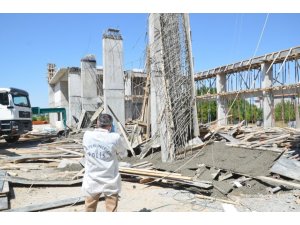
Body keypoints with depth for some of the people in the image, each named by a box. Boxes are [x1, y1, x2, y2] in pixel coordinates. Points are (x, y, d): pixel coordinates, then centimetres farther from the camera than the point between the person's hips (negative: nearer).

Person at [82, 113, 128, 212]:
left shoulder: (87, 135, -7)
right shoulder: (115, 138, -15)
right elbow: (124, 154, 2)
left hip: (91, 182, 3)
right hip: (110, 182, -3)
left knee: (89, 210, 21)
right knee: (111, 210, 10)